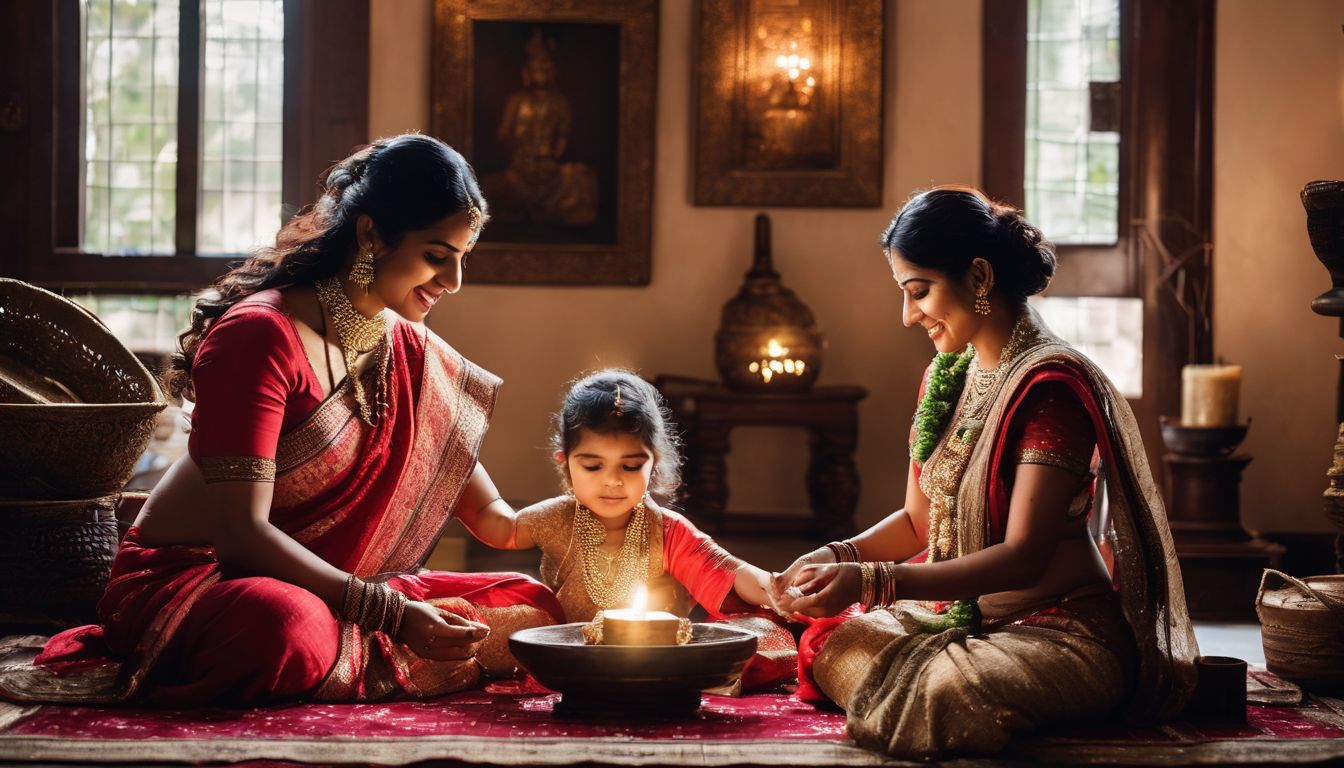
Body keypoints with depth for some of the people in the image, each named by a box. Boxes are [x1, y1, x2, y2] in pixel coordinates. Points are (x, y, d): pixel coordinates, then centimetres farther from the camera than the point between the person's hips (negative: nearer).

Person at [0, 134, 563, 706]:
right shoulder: (260, 336, -18)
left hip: (322, 584, 9)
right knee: (289, 629, -44)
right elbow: (242, 533, -24)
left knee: (533, 609, -8)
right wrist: (393, 614, -29)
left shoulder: (407, 348, 8)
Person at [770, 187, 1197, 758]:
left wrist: (870, 582, -28)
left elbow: (1022, 557, -23)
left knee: (948, 691, -34)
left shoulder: (1050, 385, -18)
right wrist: (837, 557, -5)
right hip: (960, 614, 8)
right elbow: (918, 520, 15)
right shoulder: (945, 376, 10)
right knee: (834, 640, -12)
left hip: (1061, 628, -8)